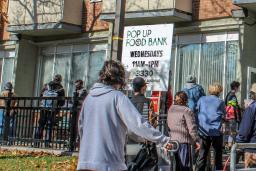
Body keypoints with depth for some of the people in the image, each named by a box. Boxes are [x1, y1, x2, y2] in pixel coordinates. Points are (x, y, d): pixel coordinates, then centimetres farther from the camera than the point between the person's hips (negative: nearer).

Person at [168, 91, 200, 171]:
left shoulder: (170, 110, 11)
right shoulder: (187, 111, -11)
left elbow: (168, 125, 13)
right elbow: (192, 128, -12)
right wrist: (196, 141, -4)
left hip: (171, 140, 7)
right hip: (183, 141, -7)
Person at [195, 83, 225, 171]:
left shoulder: (201, 100, 4)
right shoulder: (220, 102, -1)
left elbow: (197, 111, 10)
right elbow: (223, 115, 6)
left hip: (203, 131, 2)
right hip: (216, 131, -2)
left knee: (202, 154, 6)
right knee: (218, 153, 12)